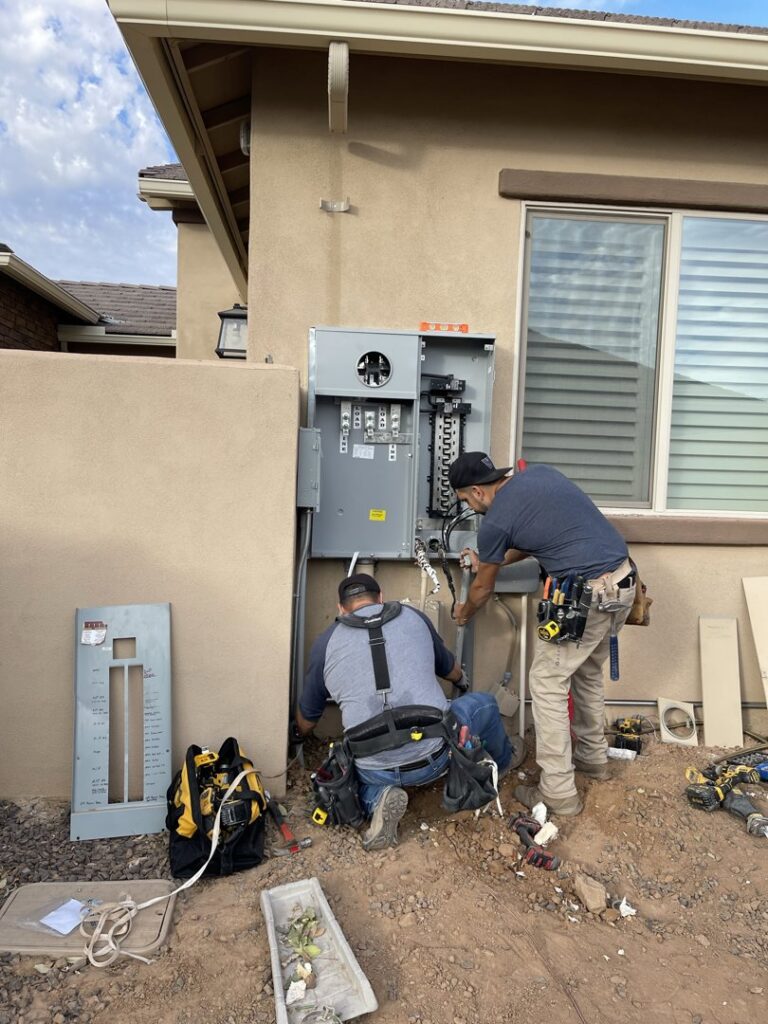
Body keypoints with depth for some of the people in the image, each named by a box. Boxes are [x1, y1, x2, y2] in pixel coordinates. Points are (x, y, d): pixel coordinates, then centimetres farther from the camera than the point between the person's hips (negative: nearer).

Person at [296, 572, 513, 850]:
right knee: (484, 704, 27)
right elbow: (455, 674, 26)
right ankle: (499, 765, 49)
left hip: (375, 771, 0)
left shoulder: (325, 643, 6)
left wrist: (299, 733, 42)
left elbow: (306, 723, 17)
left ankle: (378, 798, 5)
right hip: (435, 756, 1)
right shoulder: (413, 617, 9)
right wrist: (460, 678, 51)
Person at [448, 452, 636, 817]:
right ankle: (592, 756, 41)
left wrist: (464, 613, 30)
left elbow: (483, 589, 9)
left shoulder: (494, 522, -8)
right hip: (625, 580, 9)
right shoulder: (540, 473, 12)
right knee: (587, 672, 25)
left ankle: (558, 792, 10)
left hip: (588, 593, -8)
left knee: (547, 682, 4)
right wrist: (491, 561, 35)